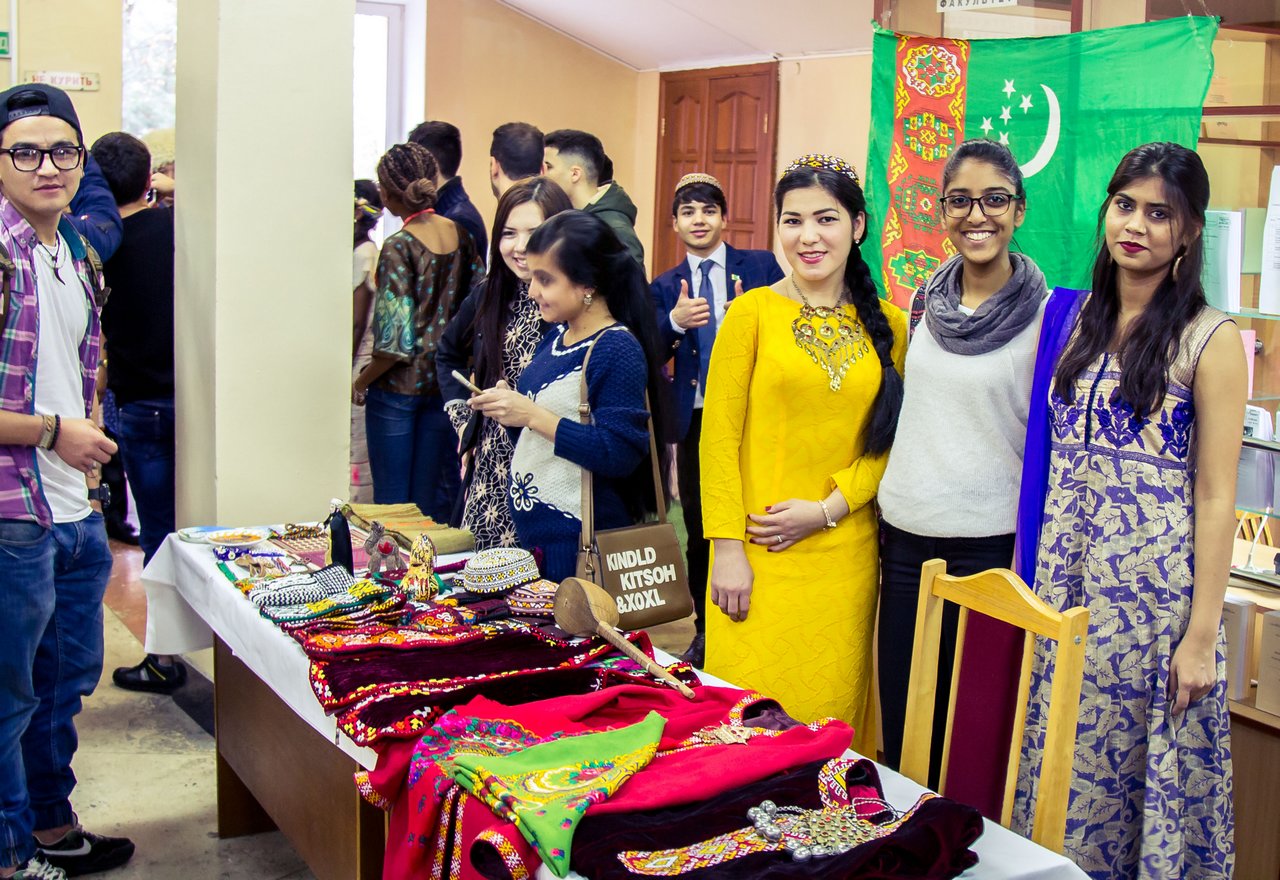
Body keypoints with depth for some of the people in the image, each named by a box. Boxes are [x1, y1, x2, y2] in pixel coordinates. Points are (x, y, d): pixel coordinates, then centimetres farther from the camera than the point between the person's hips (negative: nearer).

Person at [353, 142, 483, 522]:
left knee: (392, 497, 5)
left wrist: (360, 382, -5)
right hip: (446, 381, 6)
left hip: (399, 387, -6)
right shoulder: (460, 235, 1)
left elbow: (395, 341, -18)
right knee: (436, 492, 14)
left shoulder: (398, 247, -16)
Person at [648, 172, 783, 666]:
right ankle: (706, 629, 25)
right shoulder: (665, 288, 9)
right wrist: (674, 321, -17)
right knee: (699, 531, 11)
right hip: (695, 422, 3)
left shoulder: (762, 268, 1)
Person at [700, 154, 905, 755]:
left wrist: (827, 508, -7)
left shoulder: (888, 325, 8)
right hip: (759, 555, -2)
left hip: (846, 554, 2)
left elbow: (888, 439, 7)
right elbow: (719, 435, -4)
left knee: (833, 706, 7)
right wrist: (726, 547, -9)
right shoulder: (753, 312, -1)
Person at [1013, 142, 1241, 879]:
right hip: (1068, 579, 5)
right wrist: (1039, 576, 8)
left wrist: (1202, 635, -11)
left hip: (1155, 588, -5)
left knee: (1146, 772, 4)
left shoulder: (1210, 339, -6)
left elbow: (1216, 496, -8)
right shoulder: (1081, 321, 9)